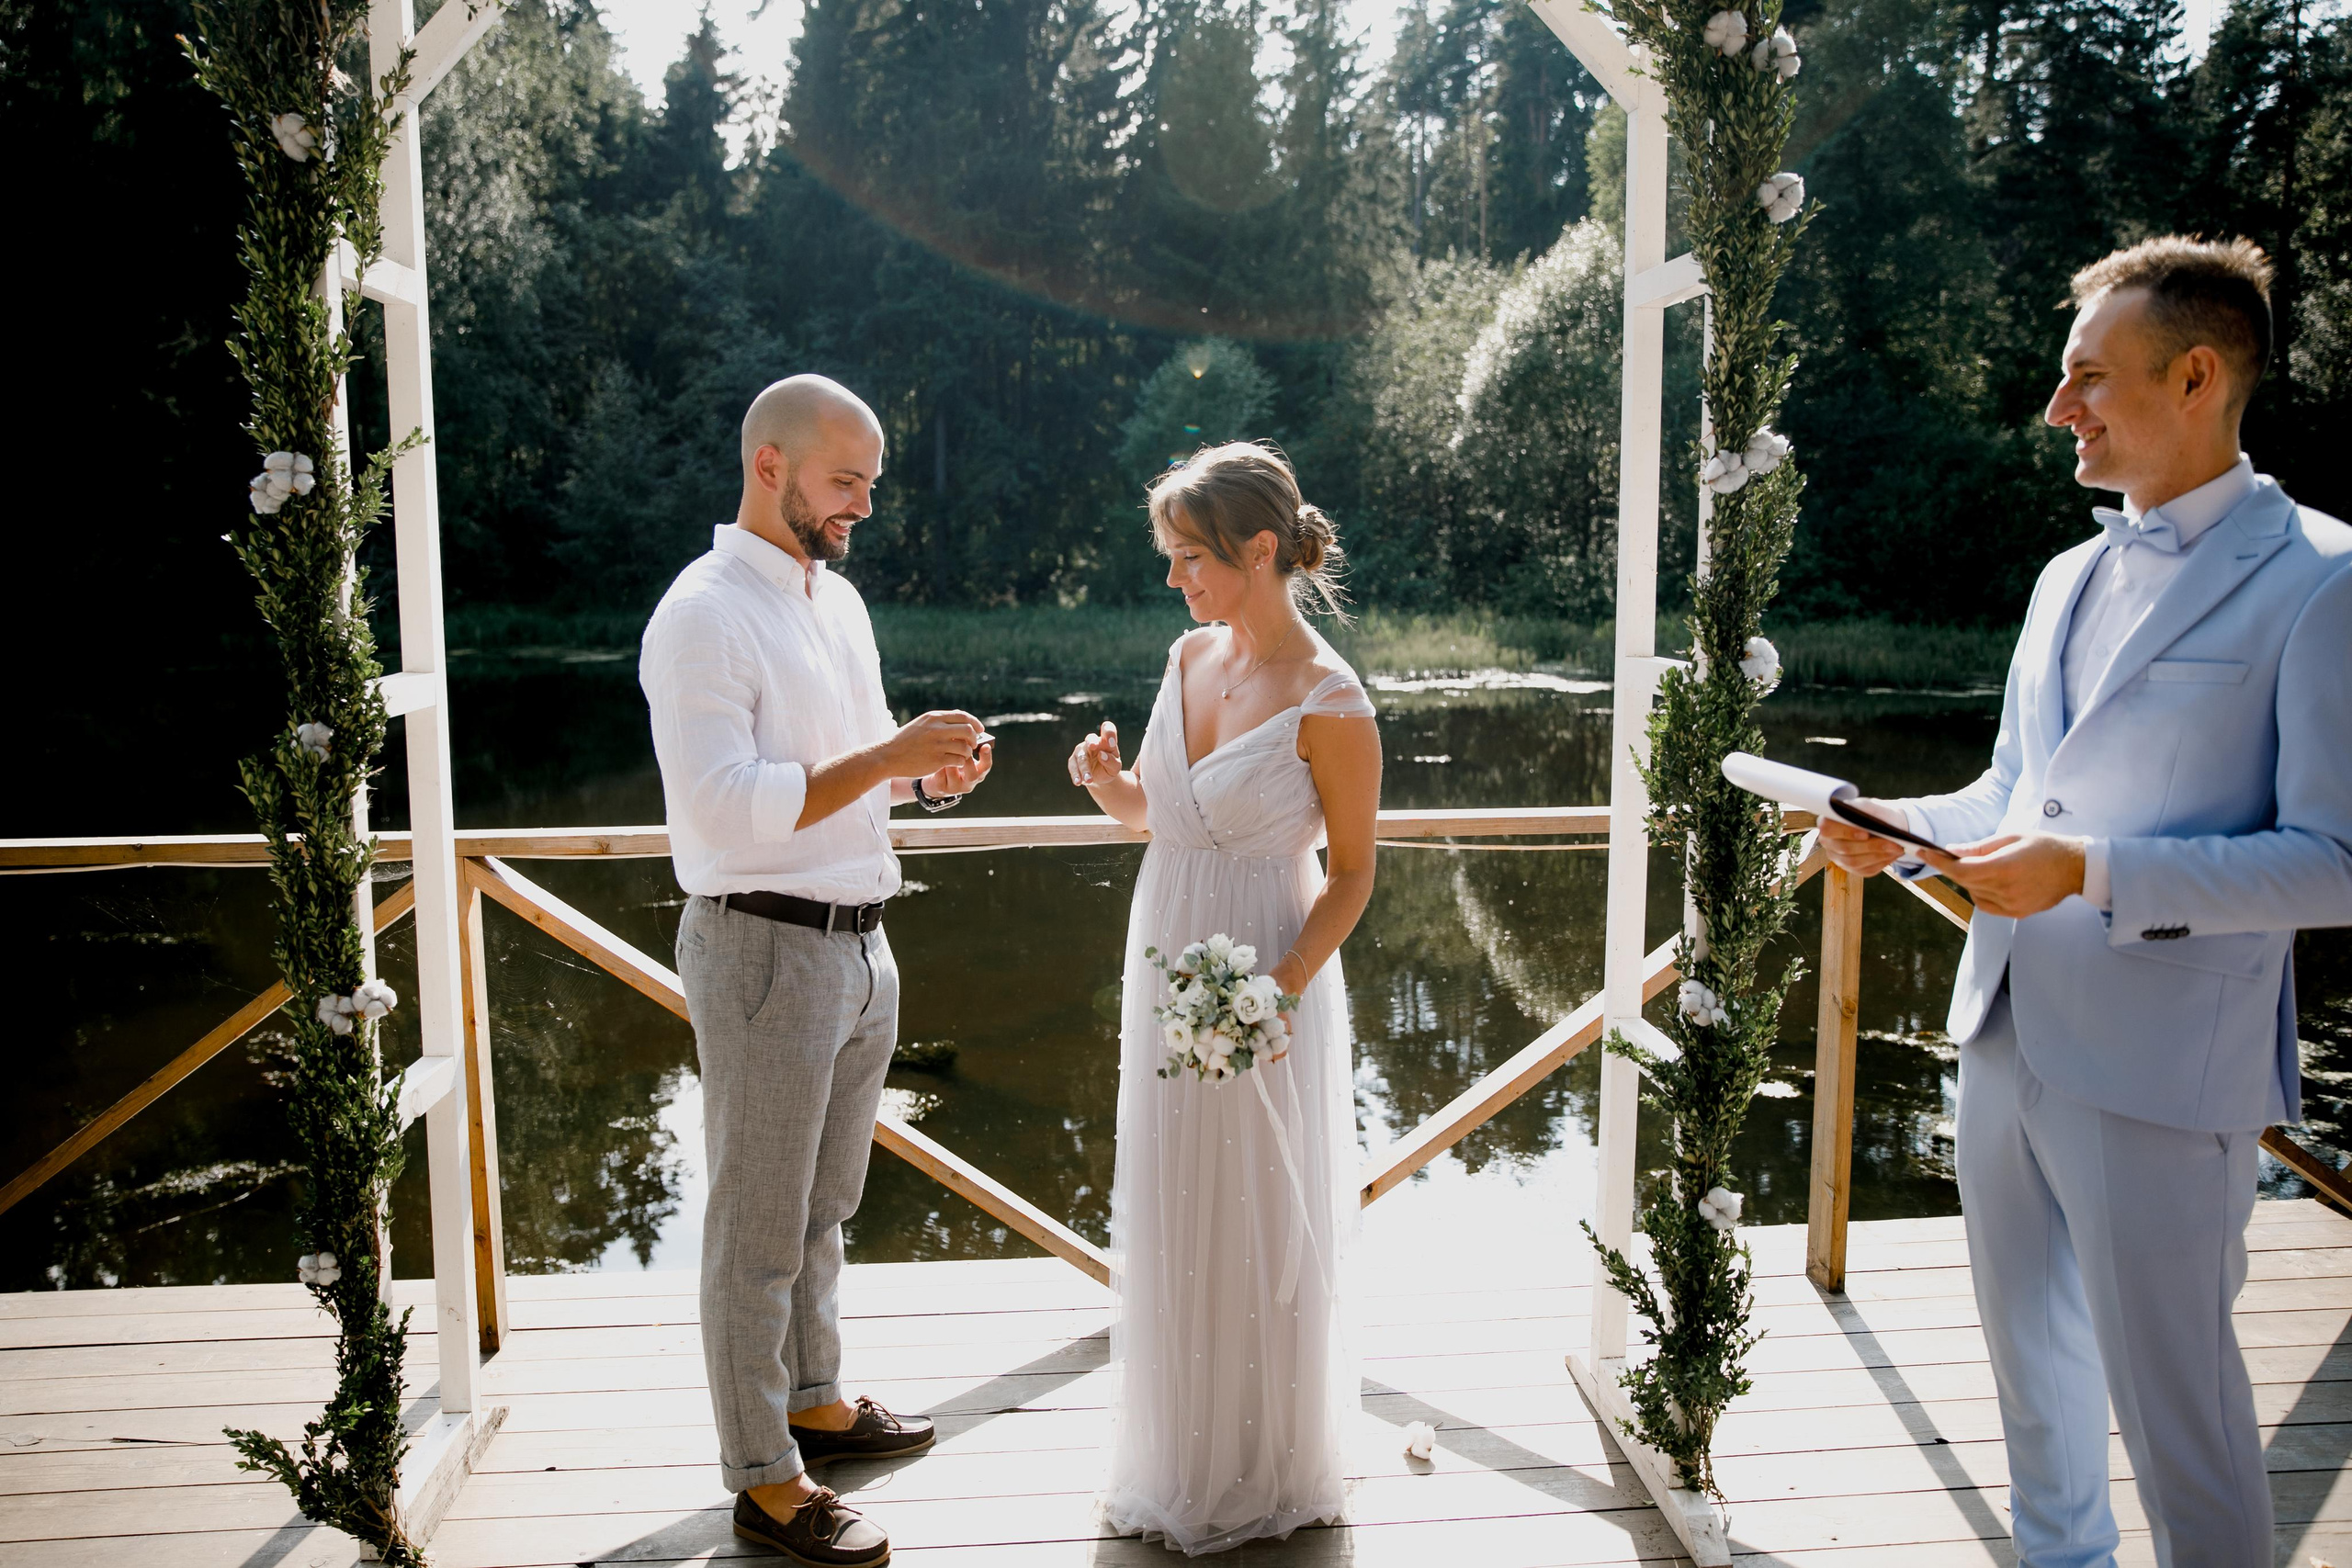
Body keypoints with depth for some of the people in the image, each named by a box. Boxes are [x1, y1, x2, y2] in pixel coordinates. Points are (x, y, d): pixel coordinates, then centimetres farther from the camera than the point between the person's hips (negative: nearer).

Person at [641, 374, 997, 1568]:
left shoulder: (837, 598, 12)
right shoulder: (702, 618, -15)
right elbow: (728, 809, -24)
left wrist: (935, 771, -1)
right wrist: (888, 756, -24)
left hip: (859, 942, 9)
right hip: (765, 949, -8)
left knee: (824, 1205, 22)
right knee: (760, 1227, 4)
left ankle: (814, 1402, 40)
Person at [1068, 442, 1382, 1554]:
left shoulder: (1329, 704, -17)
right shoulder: (1188, 657, 3)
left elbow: (1351, 874, -11)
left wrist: (1281, 987, -23)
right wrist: (1109, 783, -8)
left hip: (1265, 991, -7)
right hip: (1165, 970, 7)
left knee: (1256, 1230, 8)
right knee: (1166, 1223, 18)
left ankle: (1262, 1477, 32)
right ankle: (1176, 1462, 39)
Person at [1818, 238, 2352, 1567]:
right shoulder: (2071, 577, 13)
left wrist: (2094, 872, -25)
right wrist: (1898, 831, 1)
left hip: (2162, 1065, -7)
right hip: (2009, 1030, 8)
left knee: (2168, 1384, 3)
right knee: (2029, 1343, 21)